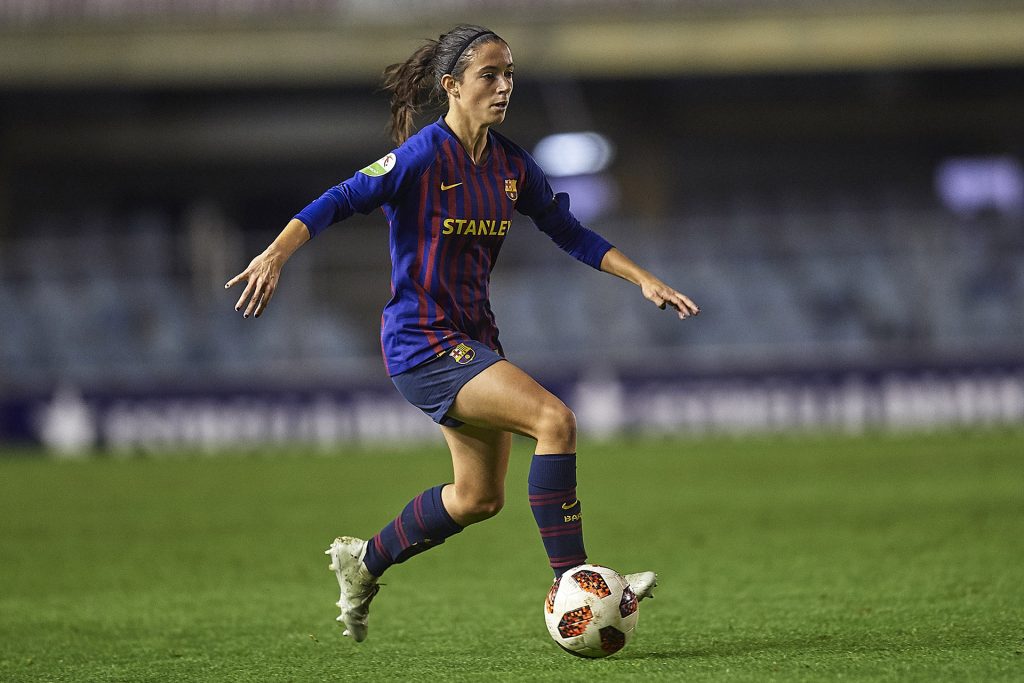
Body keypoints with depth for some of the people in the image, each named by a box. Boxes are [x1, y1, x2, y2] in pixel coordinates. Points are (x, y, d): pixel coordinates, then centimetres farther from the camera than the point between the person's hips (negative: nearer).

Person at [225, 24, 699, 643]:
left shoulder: (511, 166, 6)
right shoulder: (424, 156, -14)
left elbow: (572, 234, 16)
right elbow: (337, 203, -19)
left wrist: (644, 279, 8)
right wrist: (276, 254, -34)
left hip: (475, 337, 9)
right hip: (423, 342, -9)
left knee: (481, 497, 16)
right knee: (554, 419, -23)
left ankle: (364, 560, 36)